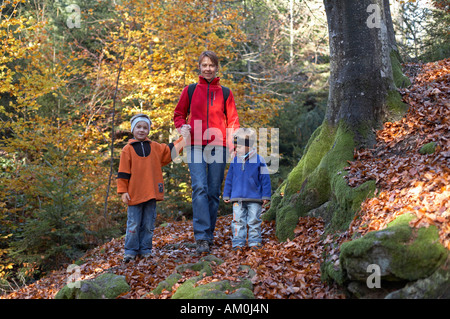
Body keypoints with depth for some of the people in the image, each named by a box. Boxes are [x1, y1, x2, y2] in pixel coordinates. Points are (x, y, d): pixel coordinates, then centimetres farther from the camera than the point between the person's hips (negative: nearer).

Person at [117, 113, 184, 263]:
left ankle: (145, 249, 18)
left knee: (149, 224, 8)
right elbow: (123, 172, 0)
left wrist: (183, 138, 12)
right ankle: (131, 250, 10)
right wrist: (123, 191, -4)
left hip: (151, 193, 3)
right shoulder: (128, 149, 1)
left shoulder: (155, 147, 11)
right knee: (133, 224, 1)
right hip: (134, 194, -3)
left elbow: (171, 150, 19)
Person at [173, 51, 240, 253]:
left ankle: (209, 234, 14)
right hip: (195, 146, -1)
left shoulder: (225, 93, 12)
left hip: (218, 146, 1)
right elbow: (179, 114, 17)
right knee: (199, 187, -16)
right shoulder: (190, 90, 11)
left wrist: (234, 146, -1)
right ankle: (201, 236, -19)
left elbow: (232, 121, 11)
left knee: (214, 192, 3)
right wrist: (182, 126, -5)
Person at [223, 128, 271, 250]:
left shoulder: (259, 160, -4)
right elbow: (229, 179, 13)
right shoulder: (235, 161, 5)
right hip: (237, 198, 2)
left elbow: (265, 179, 0)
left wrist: (266, 196, -2)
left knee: (254, 221, 3)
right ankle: (237, 243, 4)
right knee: (238, 221, 0)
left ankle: (255, 242, 12)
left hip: (254, 199, -2)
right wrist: (226, 195, 14)